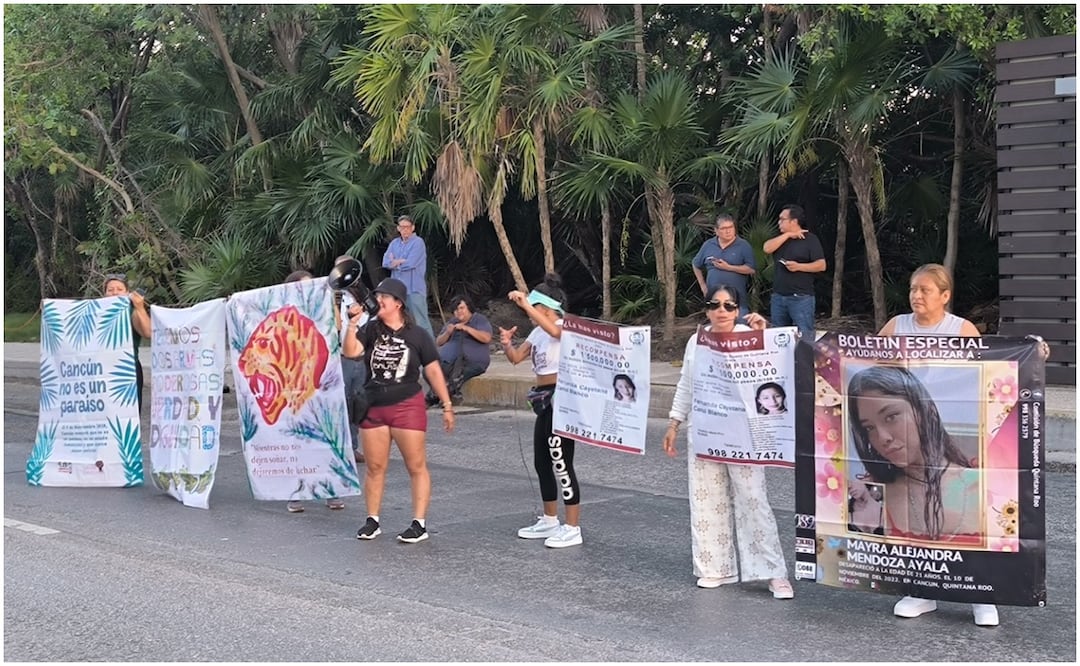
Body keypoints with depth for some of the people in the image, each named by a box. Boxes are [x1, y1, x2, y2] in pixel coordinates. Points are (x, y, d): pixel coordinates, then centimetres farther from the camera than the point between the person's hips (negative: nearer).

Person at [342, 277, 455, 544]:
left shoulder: (417, 335, -3)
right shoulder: (371, 330, 4)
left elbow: (433, 371, 0)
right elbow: (350, 351, -12)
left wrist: (447, 406, -2)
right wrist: (352, 324, -21)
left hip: (407, 406, -3)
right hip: (373, 407, 3)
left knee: (416, 466, 0)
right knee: (375, 467, 9)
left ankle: (420, 523, 4)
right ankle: (372, 521, 20)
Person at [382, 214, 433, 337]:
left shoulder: (418, 242, -4)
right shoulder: (394, 243, 15)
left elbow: (410, 263, -16)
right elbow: (386, 262, 3)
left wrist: (395, 262, 0)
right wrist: (402, 261, -9)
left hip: (415, 289, -6)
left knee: (421, 321, -8)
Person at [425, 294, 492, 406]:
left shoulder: (480, 319, 7)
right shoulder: (452, 321, 23)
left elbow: (486, 338, -11)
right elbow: (439, 342, 21)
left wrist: (467, 328, -16)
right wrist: (447, 333, 0)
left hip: (474, 361, -5)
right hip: (450, 361, 5)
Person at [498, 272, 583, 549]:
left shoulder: (565, 326, -12)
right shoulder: (538, 332, 15)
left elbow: (553, 330, -36)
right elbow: (516, 357, 15)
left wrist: (526, 304, -38)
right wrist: (507, 343, -6)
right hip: (544, 399, 10)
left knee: (560, 463, -7)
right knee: (542, 462, 15)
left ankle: (573, 528, -1)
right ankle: (550, 521, 27)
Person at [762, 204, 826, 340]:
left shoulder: (810, 239, -3)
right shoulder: (781, 238, 15)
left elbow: (821, 265, -9)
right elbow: (767, 248, -4)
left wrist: (798, 266, -20)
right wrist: (787, 235, -8)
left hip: (801, 298, -6)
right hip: (778, 296, 6)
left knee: (804, 338, -8)